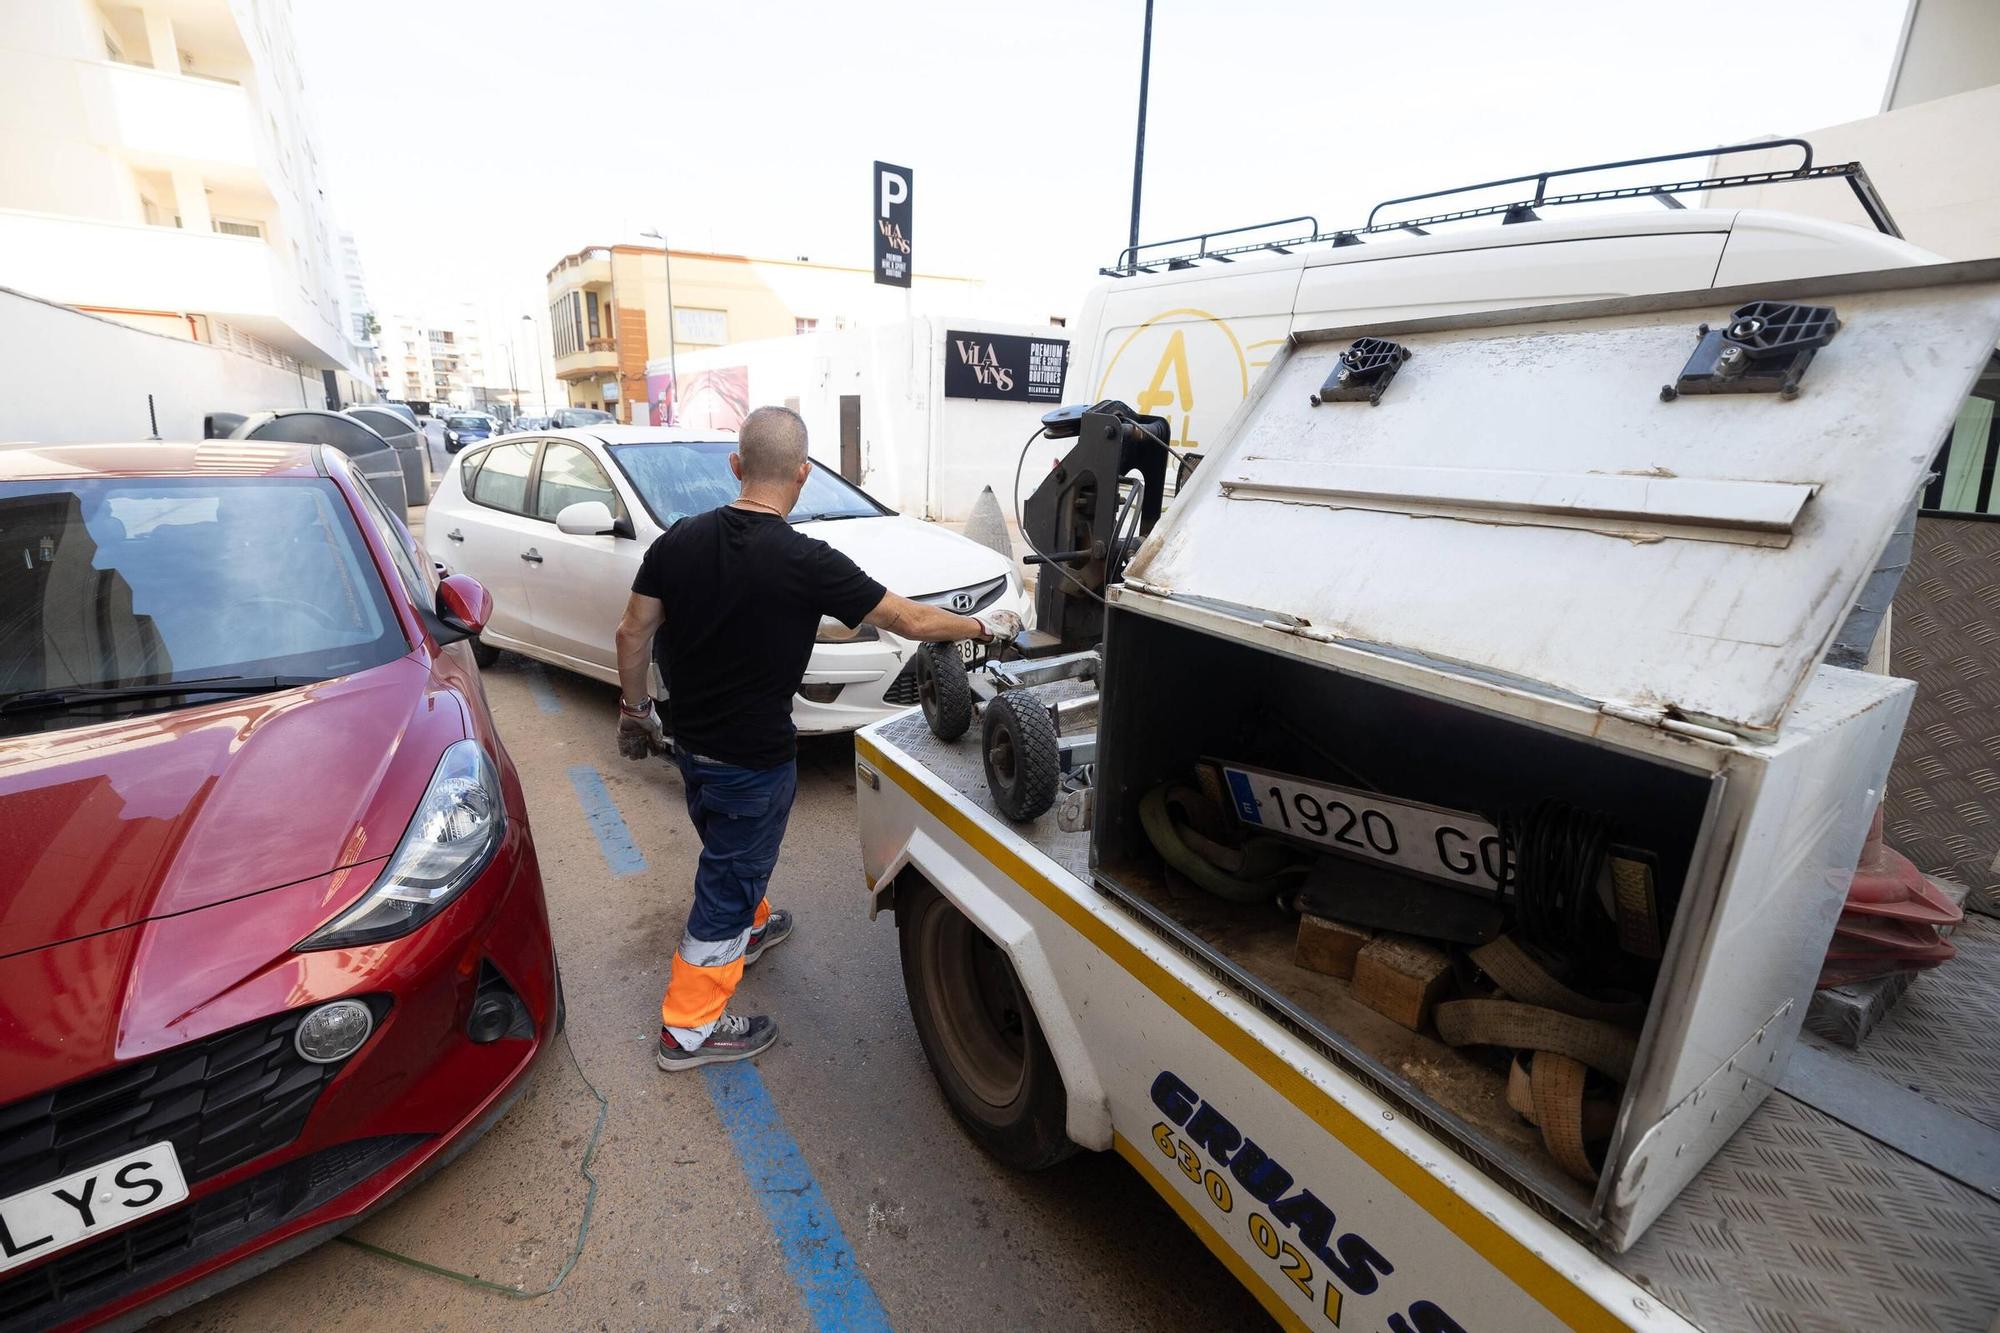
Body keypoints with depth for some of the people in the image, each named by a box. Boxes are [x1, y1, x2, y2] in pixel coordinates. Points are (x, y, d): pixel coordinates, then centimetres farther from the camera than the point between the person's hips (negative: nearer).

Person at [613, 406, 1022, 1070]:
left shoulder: (681, 539, -5)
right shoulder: (805, 561, -23)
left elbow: (632, 632, 1)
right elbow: (910, 621, -17)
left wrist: (635, 708, 16)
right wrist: (985, 625, -1)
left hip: (690, 741, 7)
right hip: (753, 760, -7)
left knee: (729, 852, 30)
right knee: (727, 883, 10)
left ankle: (749, 928, 55)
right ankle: (689, 1030, 26)